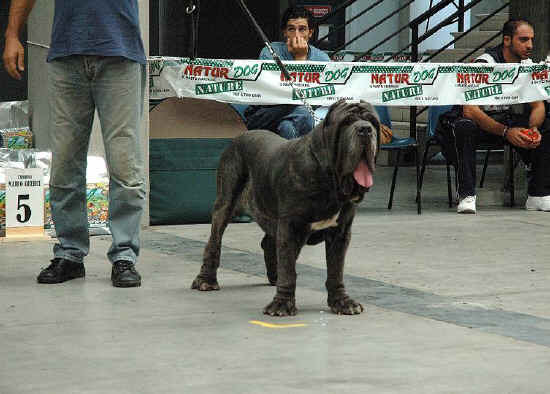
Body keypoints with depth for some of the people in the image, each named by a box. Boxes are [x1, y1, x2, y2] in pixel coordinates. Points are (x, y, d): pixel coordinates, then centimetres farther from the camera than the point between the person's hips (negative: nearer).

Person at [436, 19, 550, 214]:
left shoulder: (527, 66, -1)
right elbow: (470, 110, -29)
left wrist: (533, 129, -25)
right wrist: (506, 132, -40)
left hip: (510, 121, 6)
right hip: (480, 121, -5)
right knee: (463, 128, -38)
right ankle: (467, 196, -32)